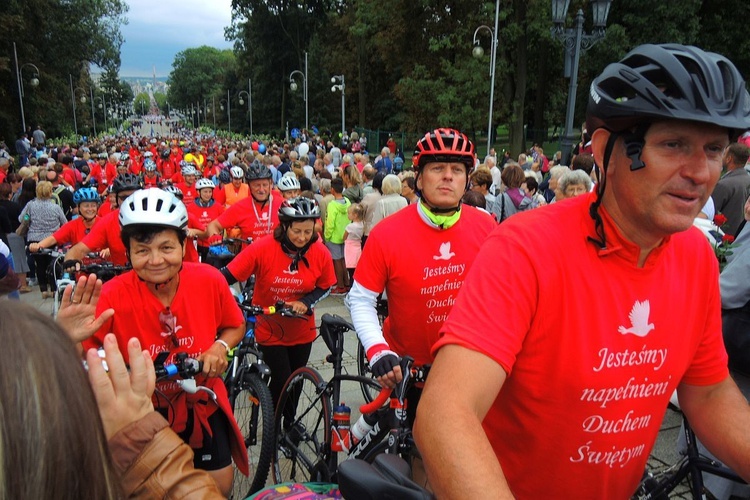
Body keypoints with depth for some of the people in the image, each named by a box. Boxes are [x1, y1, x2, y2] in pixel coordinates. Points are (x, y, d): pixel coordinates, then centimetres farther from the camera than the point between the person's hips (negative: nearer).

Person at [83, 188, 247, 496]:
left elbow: (235, 326, 0)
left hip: (202, 405, 2)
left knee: (220, 486, 12)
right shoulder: (115, 295, -22)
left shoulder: (209, 280, -18)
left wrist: (220, 347, -20)